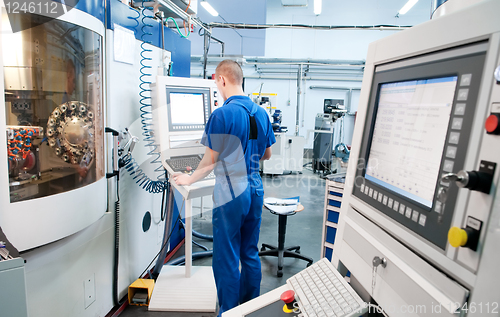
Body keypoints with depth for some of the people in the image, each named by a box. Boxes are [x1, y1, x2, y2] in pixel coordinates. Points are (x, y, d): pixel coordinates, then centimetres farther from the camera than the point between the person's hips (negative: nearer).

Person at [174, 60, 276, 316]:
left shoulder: (221, 115, -16)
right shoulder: (261, 113, 4)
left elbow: (211, 161, -11)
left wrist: (188, 179, 5)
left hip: (230, 194, -7)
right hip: (255, 190, 7)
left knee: (227, 259, 8)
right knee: (250, 253, 19)